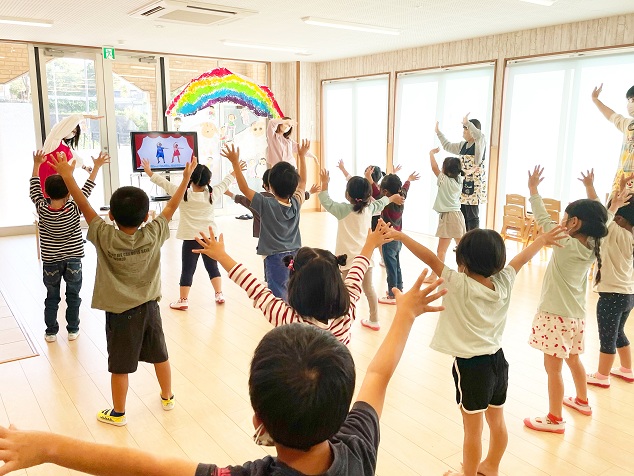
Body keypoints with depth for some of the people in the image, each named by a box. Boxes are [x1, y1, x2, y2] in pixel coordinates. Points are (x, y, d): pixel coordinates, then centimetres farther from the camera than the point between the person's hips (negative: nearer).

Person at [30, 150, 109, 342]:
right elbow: (86, 189, -9)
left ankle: (51, 332, 20)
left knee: (52, 297, 13)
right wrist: (96, 167, -3)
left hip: (50, 262, 1)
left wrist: (37, 164, 10)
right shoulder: (74, 209, -16)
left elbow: (34, 189, 1)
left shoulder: (42, 209, -13)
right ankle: (73, 330, 18)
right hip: (73, 261, -1)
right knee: (73, 296, 12)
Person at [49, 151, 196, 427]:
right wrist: (186, 178, 3)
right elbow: (171, 208, -5)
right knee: (160, 355, 19)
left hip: (119, 313, -3)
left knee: (120, 365, 11)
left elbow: (85, 207, -13)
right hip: (149, 307, 3)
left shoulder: (105, 238, -19)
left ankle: (118, 413, 28)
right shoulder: (153, 235, -15)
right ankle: (167, 397, 38)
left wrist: (67, 176, -7)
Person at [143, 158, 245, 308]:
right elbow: (224, 183, 13)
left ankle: (183, 300, 9)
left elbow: (164, 183, -1)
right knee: (212, 266, 15)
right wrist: (235, 172, 30)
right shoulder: (212, 194, -3)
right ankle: (219, 294, 18)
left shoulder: (183, 195, -9)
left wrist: (149, 172, 12)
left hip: (191, 239, -2)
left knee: (187, 270, 4)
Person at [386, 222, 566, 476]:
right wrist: (542, 239, 27)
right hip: (498, 360, 7)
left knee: (473, 429, 9)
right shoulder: (503, 282, -5)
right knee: (497, 421, 23)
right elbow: (523, 256, 11)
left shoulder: (460, 285, -21)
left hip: (471, 366, -7)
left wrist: (400, 236, -15)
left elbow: (430, 258, -22)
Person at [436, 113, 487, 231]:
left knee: (472, 217, -5)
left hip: (474, 188, -8)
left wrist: (467, 123, -39)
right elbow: (448, 146, 30)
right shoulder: (463, 145, 15)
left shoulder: (479, 144, -9)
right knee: (463, 216, 12)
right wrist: (438, 133, 31)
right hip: (462, 186, 8)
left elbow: (479, 135, -33)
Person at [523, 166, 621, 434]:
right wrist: (590, 189, 19)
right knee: (574, 360, 27)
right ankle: (582, 401, 45)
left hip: (557, 315, -8)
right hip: (577, 315, 8)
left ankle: (555, 419, 10)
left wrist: (533, 190, -4)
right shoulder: (593, 246, -1)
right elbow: (597, 219, 14)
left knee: (552, 368, 1)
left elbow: (543, 219, -14)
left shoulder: (565, 245, -19)